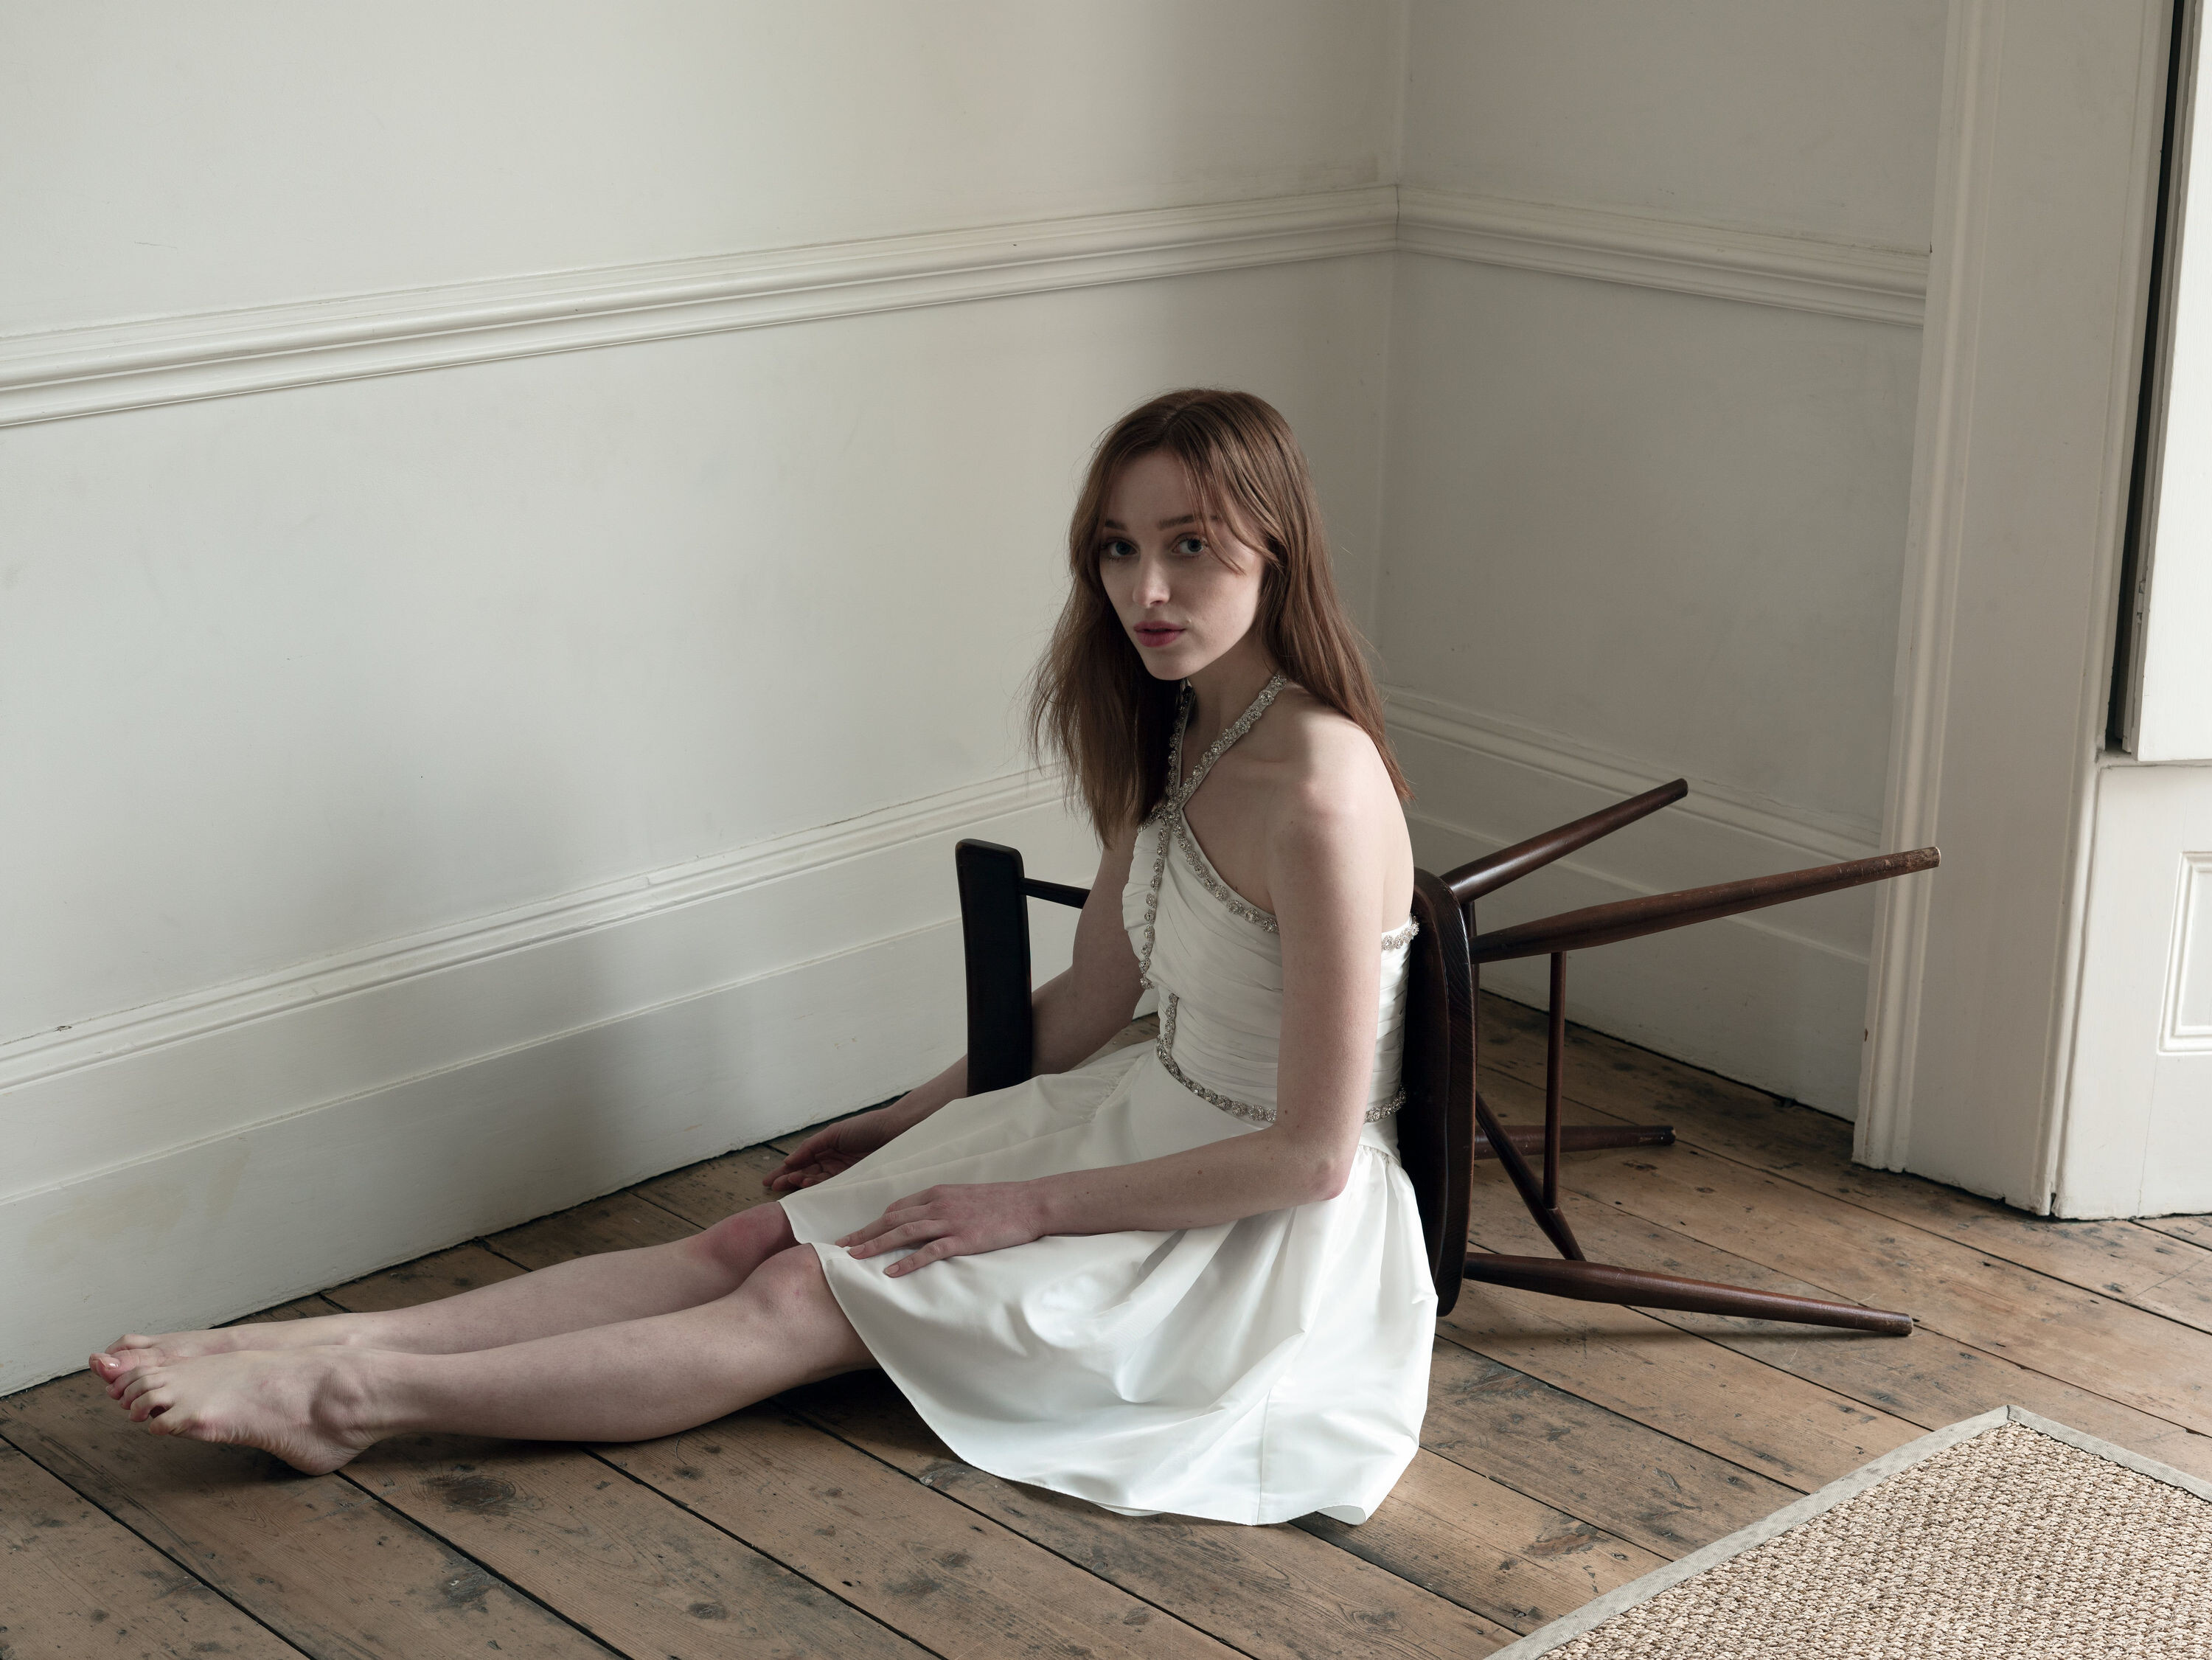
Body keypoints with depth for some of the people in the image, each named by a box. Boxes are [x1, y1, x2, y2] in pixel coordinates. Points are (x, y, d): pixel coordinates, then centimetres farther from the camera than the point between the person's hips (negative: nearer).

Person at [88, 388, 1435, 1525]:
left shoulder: (1318, 788, -26)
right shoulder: (1171, 737, 3)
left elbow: (1310, 1155, -23)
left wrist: (1030, 1206, -17)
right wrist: (910, 1122, 15)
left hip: (1269, 1229, -8)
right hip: (1148, 1117, 8)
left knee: (804, 1300, -15)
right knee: (758, 1237, -8)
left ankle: (355, 1398, -17)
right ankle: (353, 1341, -14)